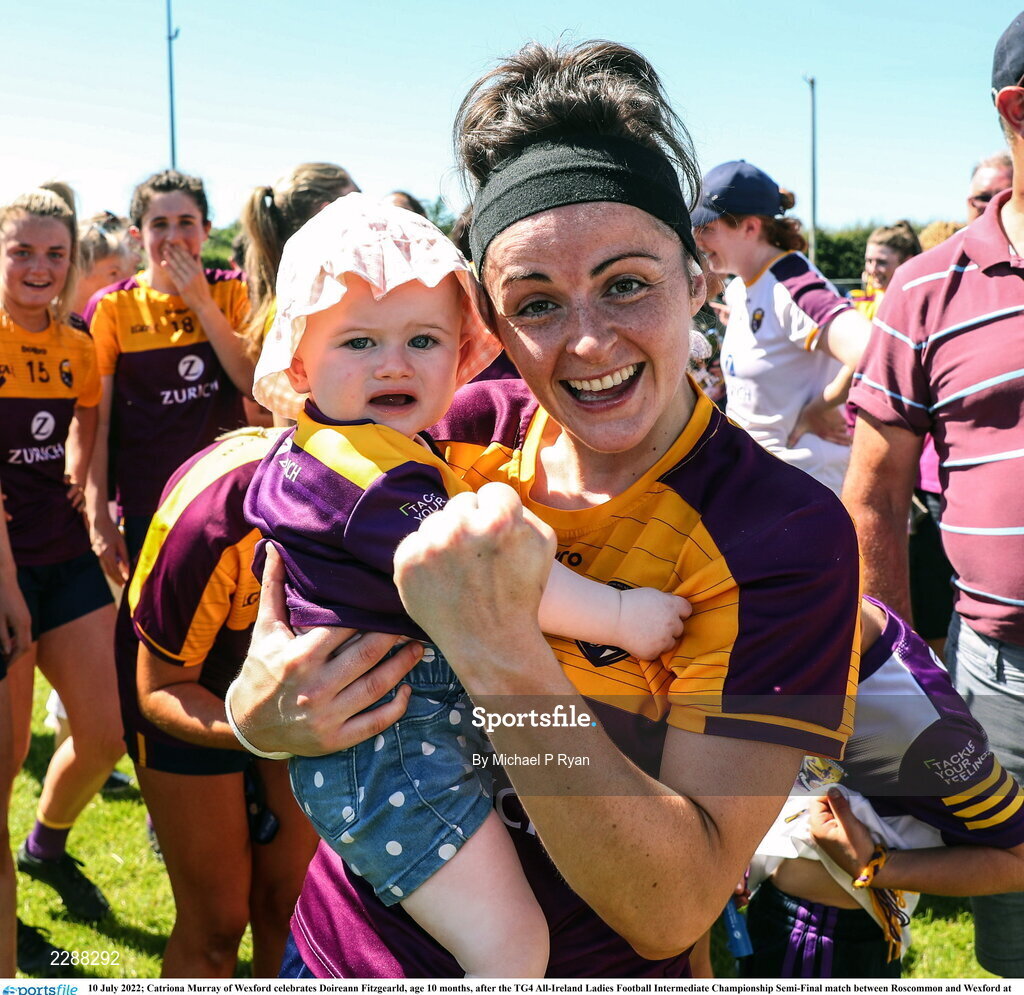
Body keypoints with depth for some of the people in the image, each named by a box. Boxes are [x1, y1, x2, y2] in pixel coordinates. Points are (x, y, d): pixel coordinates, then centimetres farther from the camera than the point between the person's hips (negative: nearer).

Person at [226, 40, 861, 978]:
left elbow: (671, 914, -25)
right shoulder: (460, 433, -12)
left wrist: (497, 649, -35)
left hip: (578, 972, -3)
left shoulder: (789, 533, -21)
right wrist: (265, 710, -23)